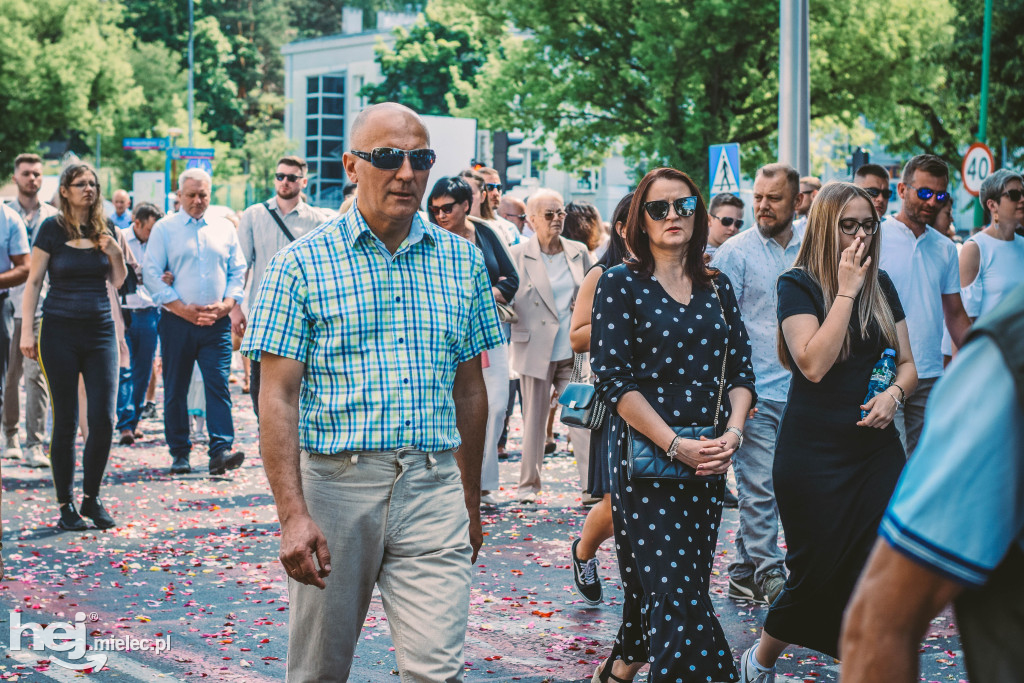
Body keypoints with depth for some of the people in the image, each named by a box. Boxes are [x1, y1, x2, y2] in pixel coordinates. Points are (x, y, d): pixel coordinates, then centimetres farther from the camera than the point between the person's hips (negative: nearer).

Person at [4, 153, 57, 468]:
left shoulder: (53, 217, 8)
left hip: (40, 304, -1)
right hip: (8, 303, 1)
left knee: (36, 376, -8)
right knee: (9, 376, 7)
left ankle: (34, 446, -9)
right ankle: (10, 437, 24)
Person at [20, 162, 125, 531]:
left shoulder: (104, 229, 9)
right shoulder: (52, 228, -2)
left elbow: (118, 282, 15)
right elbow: (33, 282, -1)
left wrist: (115, 253, -4)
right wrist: (27, 331, -6)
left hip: (100, 330, 3)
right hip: (60, 331, -3)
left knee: (104, 419, -4)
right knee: (65, 420, 1)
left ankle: (91, 497, 12)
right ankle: (66, 505, 11)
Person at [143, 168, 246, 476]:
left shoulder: (225, 228, 12)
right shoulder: (164, 228, 5)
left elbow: (238, 271, 12)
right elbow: (151, 274, -1)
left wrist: (226, 304, -5)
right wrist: (183, 309, -9)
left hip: (217, 323, 1)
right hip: (177, 322, -1)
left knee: (219, 385, -9)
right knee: (175, 390, 3)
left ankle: (221, 451, -15)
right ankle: (179, 454, 12)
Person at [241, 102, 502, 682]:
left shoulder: (463, 261, 9)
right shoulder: (303, 263, -2)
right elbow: (279, 397, -6)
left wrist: (471, 499, 18)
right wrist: (293, 514, -15)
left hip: (433, 487, 2)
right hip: (334, 481, -1)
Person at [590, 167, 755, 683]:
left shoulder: (717, 287, 12)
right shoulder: (620, 284, -3)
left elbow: (740, 368, 11)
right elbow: (614, 379, -10)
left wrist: (732, 433, -9)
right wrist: (676, 445, -17)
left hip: (708, 460, 5)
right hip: (645, 457, -5)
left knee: (678, 582, 9)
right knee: (673, 588, -10)